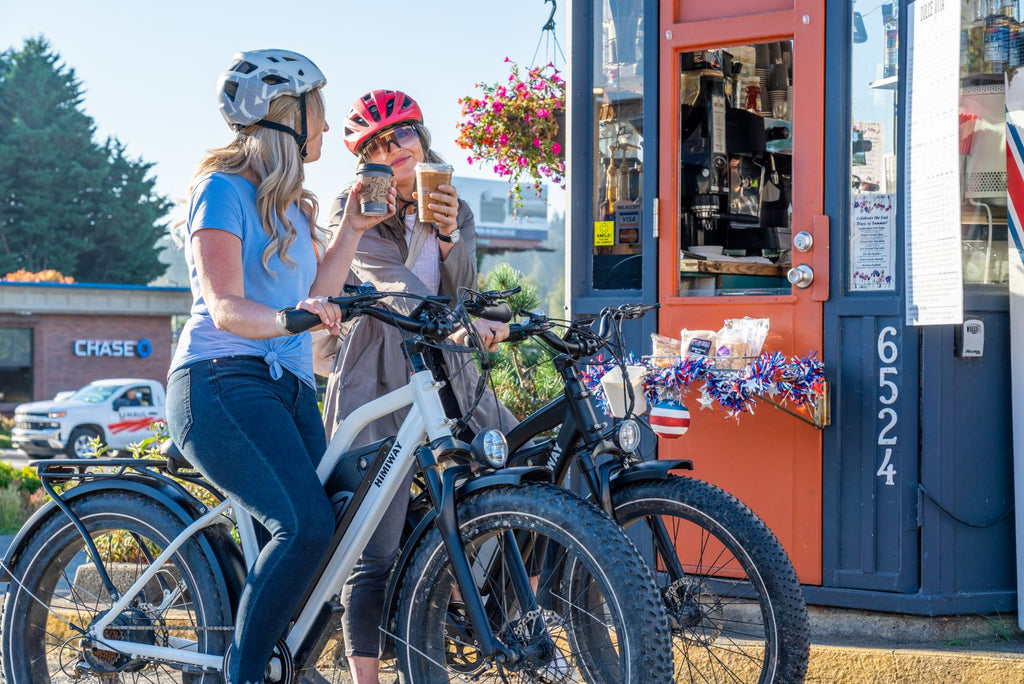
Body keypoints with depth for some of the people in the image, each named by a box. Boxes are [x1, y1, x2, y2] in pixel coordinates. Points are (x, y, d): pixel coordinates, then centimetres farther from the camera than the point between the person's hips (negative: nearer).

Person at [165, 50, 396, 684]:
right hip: (222, 381, -9)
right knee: (306, 525, -24)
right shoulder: (224, 190, -6)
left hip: (289, 387, 9)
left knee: (318, 526, -2)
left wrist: (353, 227, 8)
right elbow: (225, 308, -16)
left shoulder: (291, 203, 21)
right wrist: (288, 318, -35)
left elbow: (318, 292, 13)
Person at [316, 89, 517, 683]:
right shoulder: (355, 209, 2)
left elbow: (460, 293, 3)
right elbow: (393, 282, -16)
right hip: (379, 379, -5)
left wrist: (448, 239, -16)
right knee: (379, 552, -11)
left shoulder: (458, 212, 17)